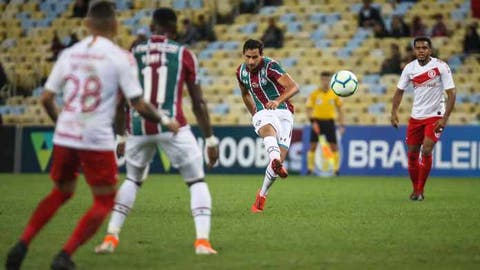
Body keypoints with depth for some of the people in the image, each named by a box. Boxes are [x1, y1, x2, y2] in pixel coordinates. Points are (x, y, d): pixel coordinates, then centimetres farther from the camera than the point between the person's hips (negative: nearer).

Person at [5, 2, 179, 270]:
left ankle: (21, 246, 14)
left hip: (64, 137, 5)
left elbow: (47, 98, 12)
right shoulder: (121, 57, -6)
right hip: (97, 140, -5)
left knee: (61, 192, 26)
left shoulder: (69, 54, 8)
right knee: (104, 202, 10)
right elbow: (139, 104, -8)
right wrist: (165, 121, 9)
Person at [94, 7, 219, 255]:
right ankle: (202, 241, -4)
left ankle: (111, 237, 17)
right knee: (197, 182, 12)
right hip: (172, 126, -3)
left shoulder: (133, 54, 11)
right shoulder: (184, 54, 5)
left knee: (132, 180, 26)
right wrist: (210, 140, 10)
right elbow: (198, 103, 5)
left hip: (138, 127, 3)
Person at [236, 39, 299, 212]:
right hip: (262, 112, 2)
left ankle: (262, 195, 12)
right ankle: (277, 165, -68)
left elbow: (294, 87, -25)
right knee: (268, 130, -36)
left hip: (283, 112, -2)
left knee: (280, 157, -11)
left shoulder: (270, 66, -15)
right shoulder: (241, 72, 4)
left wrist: (278, 101, -41)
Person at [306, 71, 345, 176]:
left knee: (334, 147, -3)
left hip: (329, 121, 1)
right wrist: (313, 122, -16)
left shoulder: (334, 94, 4)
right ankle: (310, 169, 4)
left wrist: (342, 125, 3)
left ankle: (336, 169, 5)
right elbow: (309, 109, -3)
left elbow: (339, 109, 9)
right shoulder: (314, 94, -2)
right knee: (313, 146, -4)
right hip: (317, 121, -1)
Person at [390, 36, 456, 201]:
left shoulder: (441, 67, -13)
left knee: (426, 151, -18)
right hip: (416, 116, 4)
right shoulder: (410, 68, -1)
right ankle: (415, 189, 23)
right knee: (412, 154, 5)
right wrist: (394, 112, -2)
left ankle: (420, 191, -7)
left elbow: (451, 93, -13)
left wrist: (445, 118, -20)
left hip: (435, 116, -4)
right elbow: (400, 90, 10)